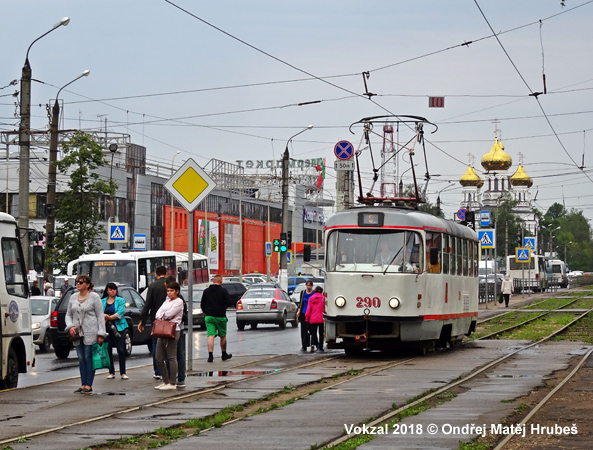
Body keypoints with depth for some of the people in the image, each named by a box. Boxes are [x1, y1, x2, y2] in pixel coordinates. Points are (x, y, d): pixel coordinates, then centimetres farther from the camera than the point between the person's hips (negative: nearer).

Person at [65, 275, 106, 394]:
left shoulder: (94, 297, -2)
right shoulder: (73, 297, 14)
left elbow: (100, 316, -4)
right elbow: (68, 314, 17)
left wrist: (101, 334, -10)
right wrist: (70, 327, -2)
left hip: (91, 333, -5)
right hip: (77, 334, 5)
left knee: (89, 358, -5)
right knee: (81, 359, 6)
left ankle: (89, 385, -3)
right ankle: (83, 384, 10)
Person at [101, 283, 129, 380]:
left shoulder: (120, 301, 4)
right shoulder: (102, 301, 13)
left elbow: (120, 313, -8)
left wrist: (109, 317, -13)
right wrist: (104, 316, -17)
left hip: (118, 328, -3)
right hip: (106, 328, 3)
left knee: (121, 350, -6)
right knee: (108, 350, 4)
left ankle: (123, 373, -2)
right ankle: (111, 372, 12)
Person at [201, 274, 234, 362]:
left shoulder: (206, 291, 4)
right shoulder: (223, 291, -8)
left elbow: (202, 305, 9)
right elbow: (229, 303, -13)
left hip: (209, 316, 2)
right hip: (220, 317, -2)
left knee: (211, 336, -4)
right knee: (223, 336, 14)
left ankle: (210, 355, -19)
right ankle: (224, 354, 25)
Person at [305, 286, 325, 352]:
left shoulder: (311, 298, 2)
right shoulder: (323, 298, -4)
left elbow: (308, 309, 2)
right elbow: (324, 309, -5)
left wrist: (307, 318, 8)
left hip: (313, 319, 1)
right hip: (321, 318, -1)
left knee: (313, 333, 3)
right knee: (321, 333, 11)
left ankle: (313, 344, -21)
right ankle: (320, 347, 15)